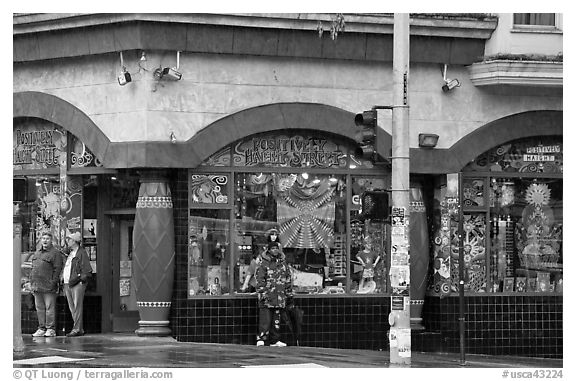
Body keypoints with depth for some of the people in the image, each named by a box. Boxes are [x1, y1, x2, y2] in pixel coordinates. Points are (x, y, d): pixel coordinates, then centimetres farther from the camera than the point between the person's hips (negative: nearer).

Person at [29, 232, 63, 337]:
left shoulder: (55, 253, -2)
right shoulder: (37, 253, 20)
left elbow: (57, 269, -8)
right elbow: (32, 268, 23)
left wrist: (53, 283, -15)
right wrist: (31, 283, 15)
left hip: (48, 286, -7)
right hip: (37, 287, 7)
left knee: (50, 308, -6)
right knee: (39, 308, 9)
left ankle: (51, 329, -4)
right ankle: (41, 329, 14)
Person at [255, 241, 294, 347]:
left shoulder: (283, 263, 13)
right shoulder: (264, 263, -3)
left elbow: (288, 279, 20)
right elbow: (259, 279, -6)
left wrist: (290, 294, 18)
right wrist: (261, 293, -14)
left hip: (279, 296, 5)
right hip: (267, 296, -5)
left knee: (276, 320, 8)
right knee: (265, 319, -11)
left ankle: (274, 340, 13)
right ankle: (260, 339, -11)